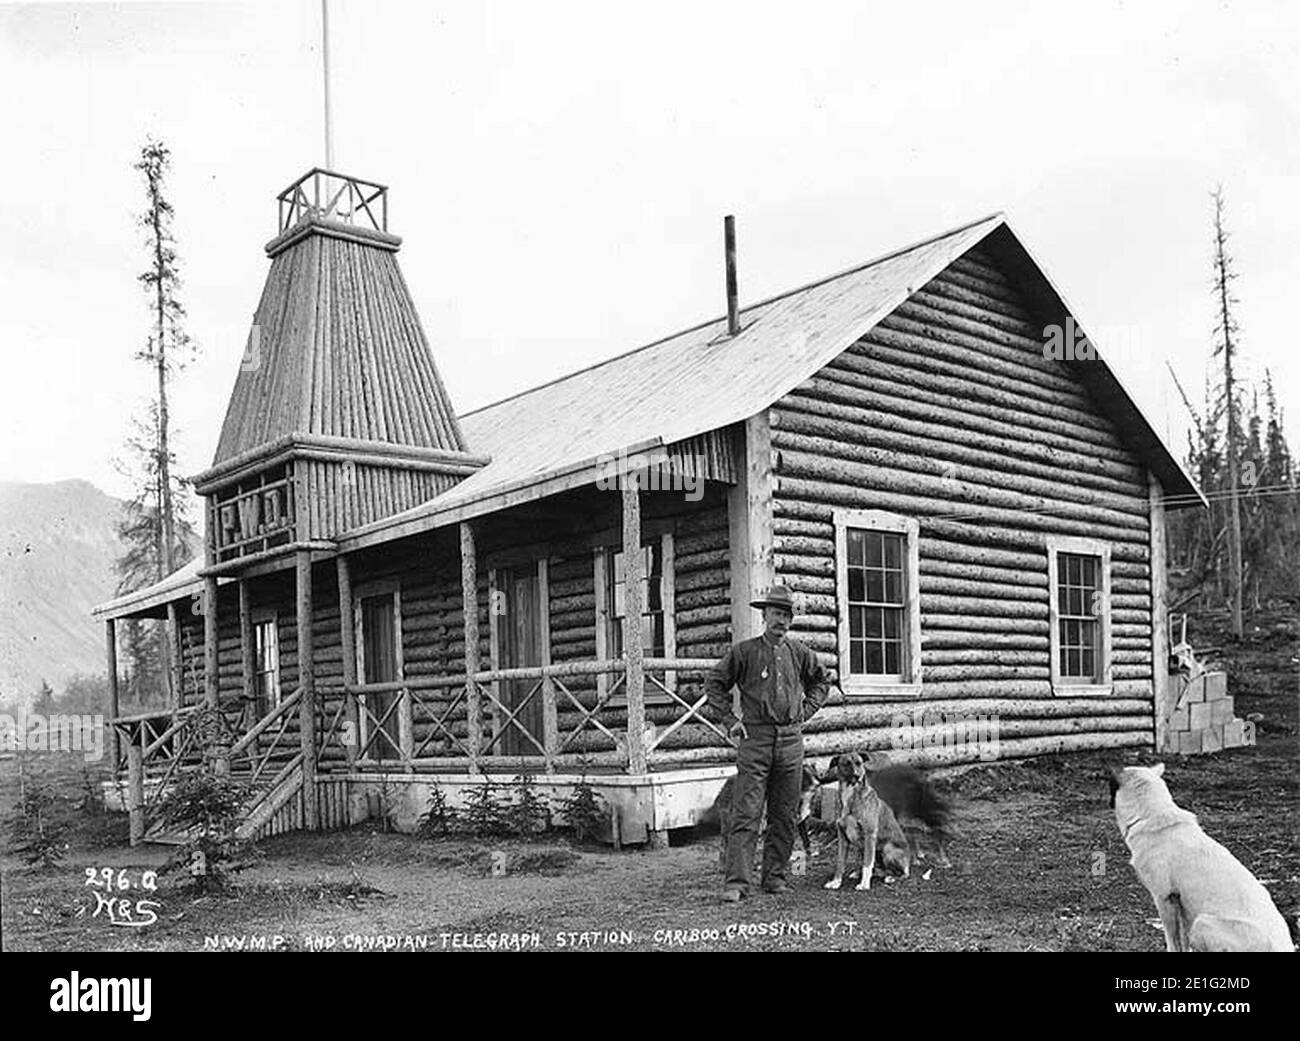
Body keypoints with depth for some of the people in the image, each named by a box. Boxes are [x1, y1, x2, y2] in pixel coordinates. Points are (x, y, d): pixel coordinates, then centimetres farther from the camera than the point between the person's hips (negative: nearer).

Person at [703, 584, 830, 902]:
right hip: (755, 738, -4)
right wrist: (730, 720, 0)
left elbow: (820, 682, 25)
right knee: (746, 814, -8)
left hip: (791, 741, 4)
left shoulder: (799, 653, 8)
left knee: (785, 816, 8)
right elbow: (714, 683, 6)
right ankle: (737, 882, -8)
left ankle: (775, 876, 18)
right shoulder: (744, 651, -2)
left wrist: (805, 712, 13)